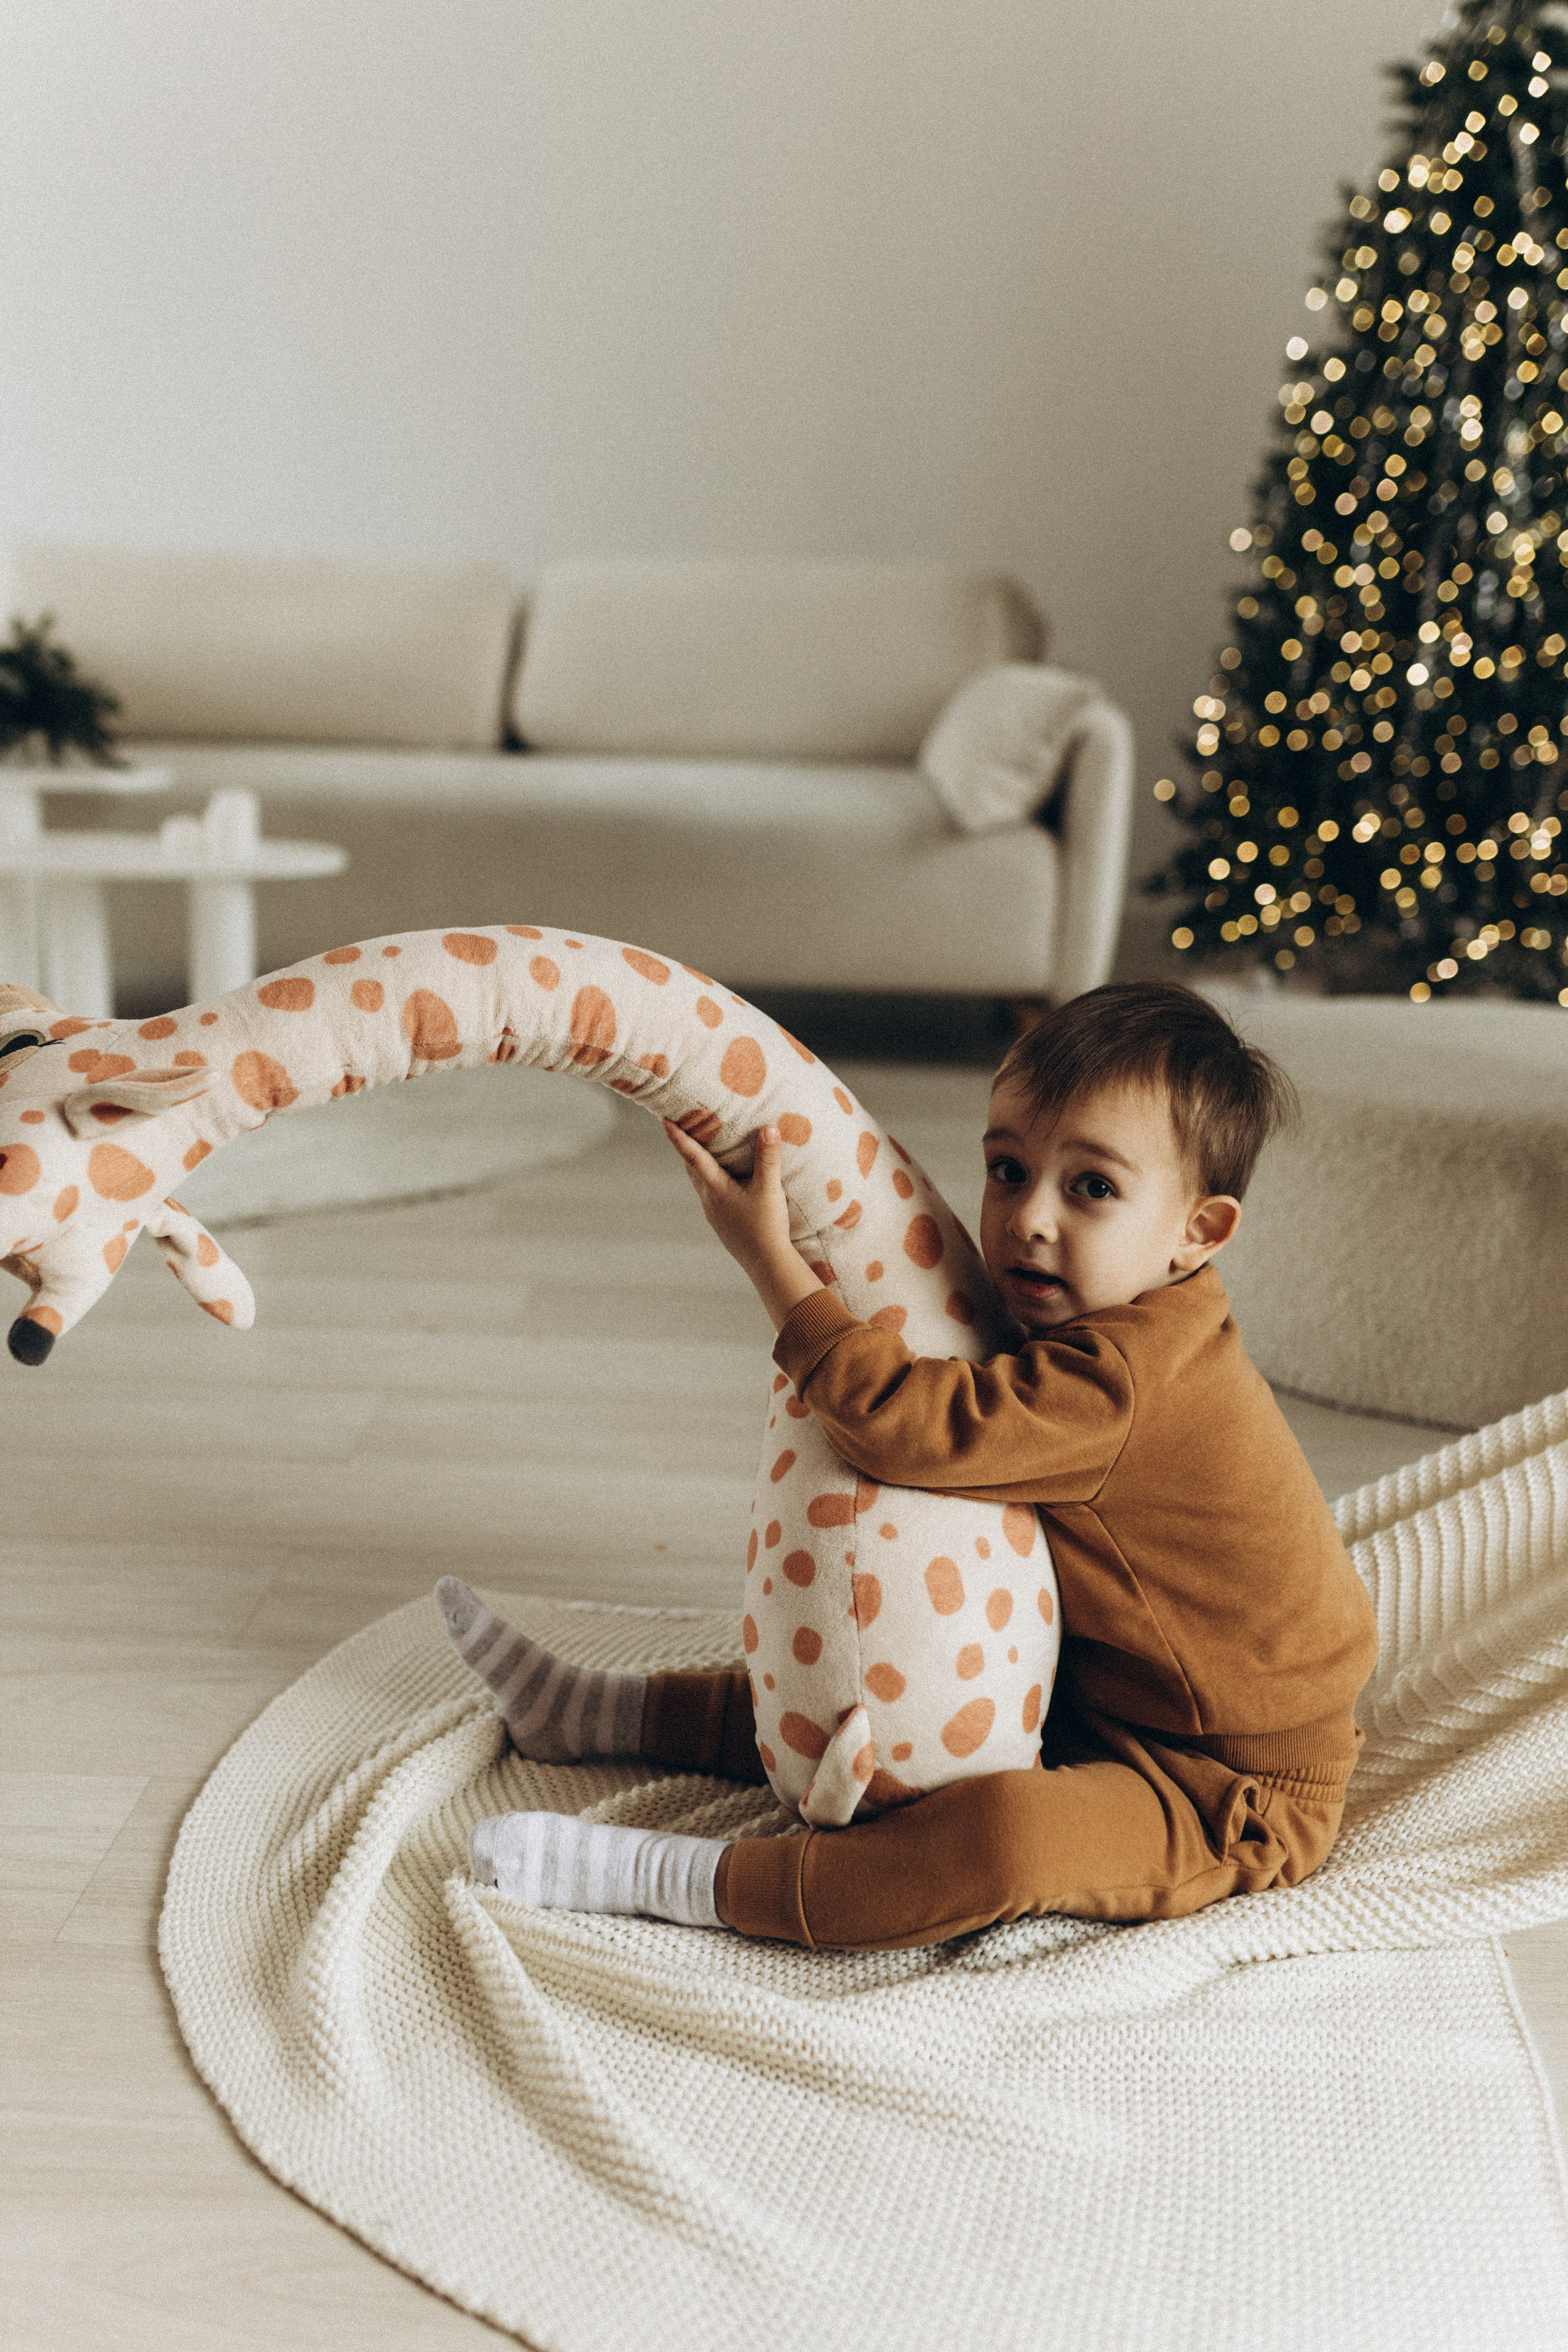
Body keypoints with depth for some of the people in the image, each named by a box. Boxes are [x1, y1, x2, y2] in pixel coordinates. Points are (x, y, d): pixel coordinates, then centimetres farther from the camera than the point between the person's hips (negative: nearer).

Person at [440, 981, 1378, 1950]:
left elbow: (909, 1424, -36)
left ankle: (672, 1880, -33)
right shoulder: (1116, 1333, 2)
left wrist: (768, 1253, -30)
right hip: (1100, 1707, 10)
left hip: (1232, 1802, -10)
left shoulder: (1124, 1380, -30)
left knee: (1005, 1835, -37)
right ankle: (594, 1710, 24)